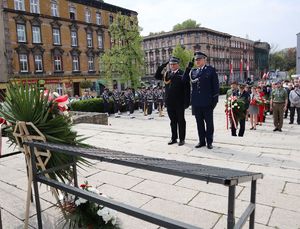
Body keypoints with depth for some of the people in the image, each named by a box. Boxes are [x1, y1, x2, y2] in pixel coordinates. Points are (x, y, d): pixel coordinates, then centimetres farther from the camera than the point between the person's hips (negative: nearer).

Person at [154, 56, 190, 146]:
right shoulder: (167, 73, 11)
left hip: (179, 102, -5)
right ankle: (174, 138, 25)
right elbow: (157, 76, 12)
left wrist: (187, 101, -13)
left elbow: (187, 88, -9)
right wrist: (162, 66, 1)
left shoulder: (182, 74, -6)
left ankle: (182, 139, 17)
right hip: (169, 102, 5)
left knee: (181, 121, 6)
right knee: (173, 121, 14)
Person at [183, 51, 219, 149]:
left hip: (207, 102, -4)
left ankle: (209, 141, 17)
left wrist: (215, 98, -8)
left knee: (209, 122, 6)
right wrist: (188, 68, -2)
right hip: (196, 102, 4)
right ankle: (202, 141, 23)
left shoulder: (211, 70, 1)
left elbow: (215, 85, -2)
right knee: (199, 123, 12)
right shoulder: (193, 71, 12)